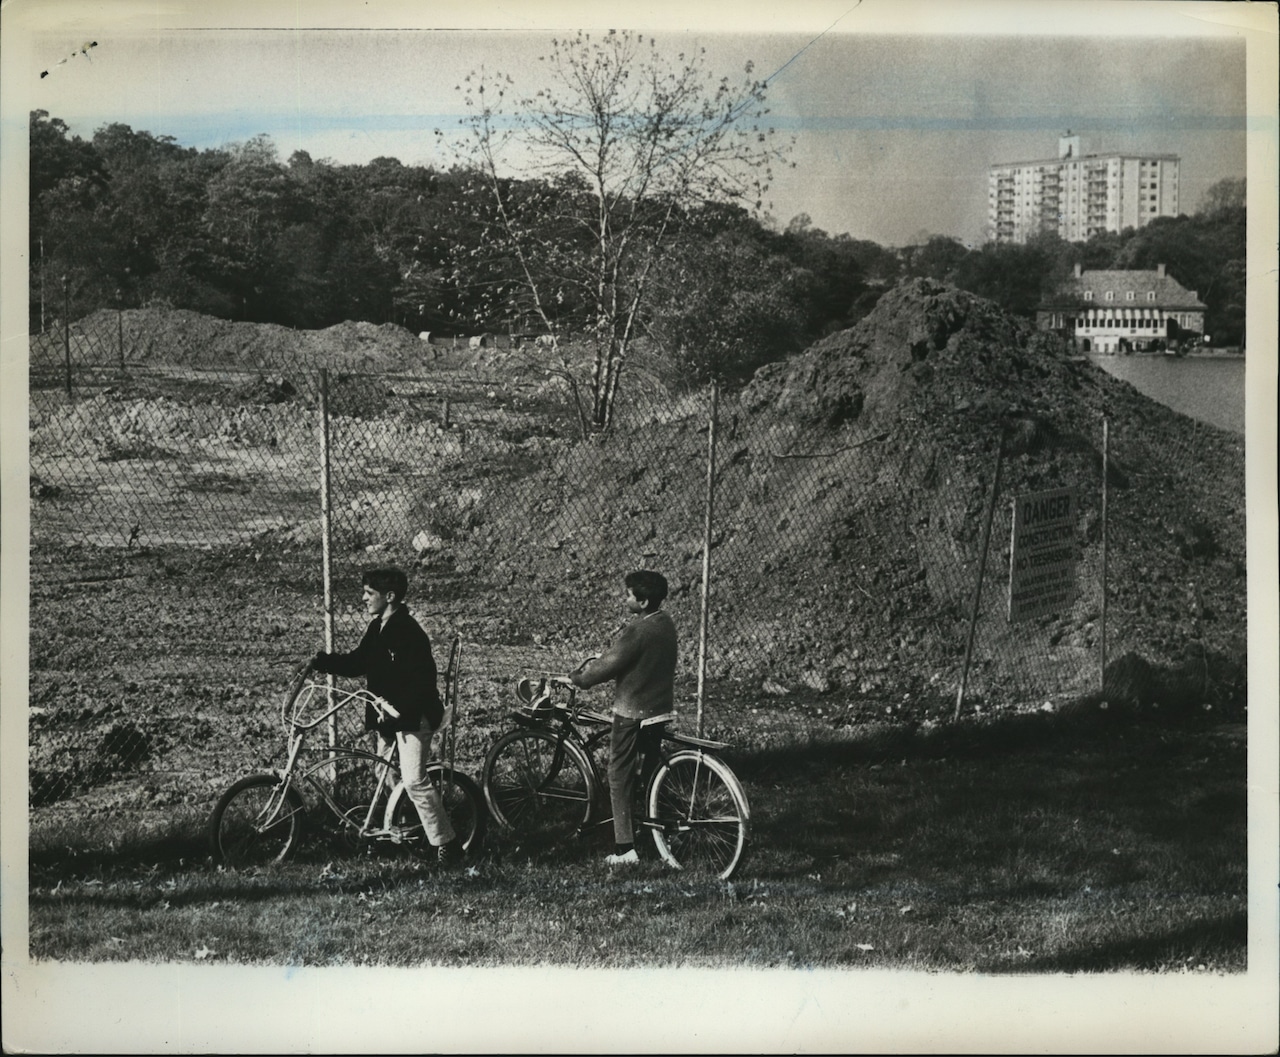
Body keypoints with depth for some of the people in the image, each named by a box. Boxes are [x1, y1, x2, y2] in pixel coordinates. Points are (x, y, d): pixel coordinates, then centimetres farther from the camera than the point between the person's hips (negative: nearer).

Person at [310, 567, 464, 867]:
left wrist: (397, 708, -28)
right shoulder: (377, 628, 11)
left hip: (414, 716, -10)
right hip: (389, 715, 10)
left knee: (413, 781, -16)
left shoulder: (408, 632, -18)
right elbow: (357, 663, 14)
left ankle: (447, 844, -10)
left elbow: (422, 681, -23)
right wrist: (322, 662, -1)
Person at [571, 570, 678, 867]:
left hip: (632, 713, -8)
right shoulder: (665, 621, 3)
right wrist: (596, 660, 11)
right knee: (651, 773, 19)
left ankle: (625, 849, -3)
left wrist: (579, 677, -1)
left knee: (621, 778, 0)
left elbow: (609, 665, -17)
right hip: (660, 709, 8)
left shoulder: (637, 630, -24)